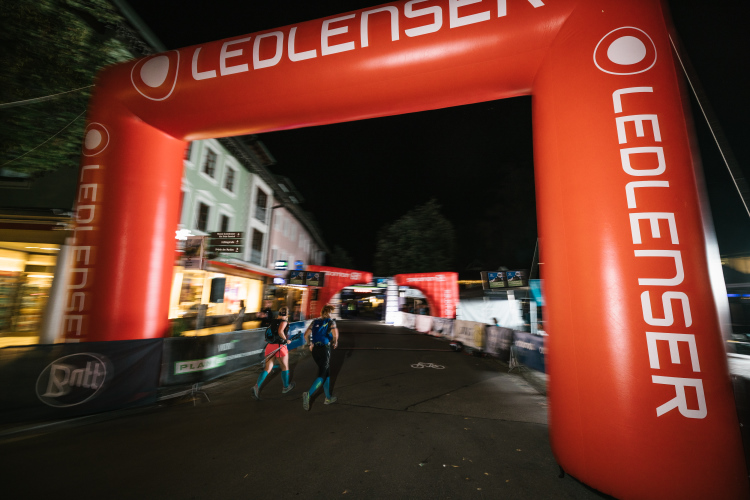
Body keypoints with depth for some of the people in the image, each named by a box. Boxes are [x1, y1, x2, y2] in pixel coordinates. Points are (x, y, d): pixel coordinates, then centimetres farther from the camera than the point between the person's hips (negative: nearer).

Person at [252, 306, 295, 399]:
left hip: (270, 346, 6)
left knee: (268, 368, 7)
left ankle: (257, 386, -14)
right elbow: (280, 331, -24)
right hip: (280, 346, -5)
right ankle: (286, 387, 30)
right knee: (285, 367, 15)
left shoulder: (273, 321, 13)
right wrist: (286, 340, -11)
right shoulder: (284, 322, -7)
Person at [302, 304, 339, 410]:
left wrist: (310, 344, 20)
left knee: (327, 373, 18)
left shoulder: (315, 321, 9)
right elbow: (335, 335, -18)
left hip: (315, 350, 6)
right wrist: (335, 343, 0)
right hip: (325, 349, -6)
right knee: (322, 375, 1)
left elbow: (306, 334, 7)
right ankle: (308, 394, -19)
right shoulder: (331, 321, -5)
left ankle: (328, 398, 27)